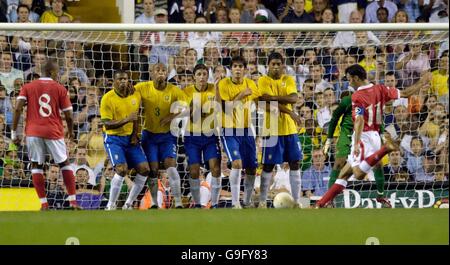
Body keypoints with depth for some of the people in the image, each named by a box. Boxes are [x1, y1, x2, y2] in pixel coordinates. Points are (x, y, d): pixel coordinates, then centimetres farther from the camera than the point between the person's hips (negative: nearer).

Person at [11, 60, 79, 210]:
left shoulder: (28, 87, 8)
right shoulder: (60, 89, 4)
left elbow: (18, 109, -4)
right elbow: (69, 115, 3)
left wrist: (14, 132, 1)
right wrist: (70, 131, 22)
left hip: (33, 132, 1)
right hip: (53, 131, -1)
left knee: (36, 165, 10)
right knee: (64, 163, 13)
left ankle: (43, 203, 2)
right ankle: (73, 201, 8)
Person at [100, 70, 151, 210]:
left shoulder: (135, 96, 3)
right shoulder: (108, 99, -14)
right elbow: (107, 124, -18)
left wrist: (135, 134, 4)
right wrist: (126, 120, -28)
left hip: (130, 138, 6)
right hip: (114, 139, -6)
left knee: (144, 169, -5)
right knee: (122, 170, -23)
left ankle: (128, 204, 9)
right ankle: (111, 205, -8)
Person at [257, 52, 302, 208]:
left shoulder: (289, 80, 8)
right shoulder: (263, 81, -4)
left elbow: (294, 98, -10)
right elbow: (269, 104, -16)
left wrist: (274, 97, -21)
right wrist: (290, 113, -18)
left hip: (289, 129, 4)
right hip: (271, 129, -4)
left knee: (295, 163, 5)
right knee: (268, 165, -1)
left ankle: (296, 200, 11)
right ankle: (262, 201, 7)